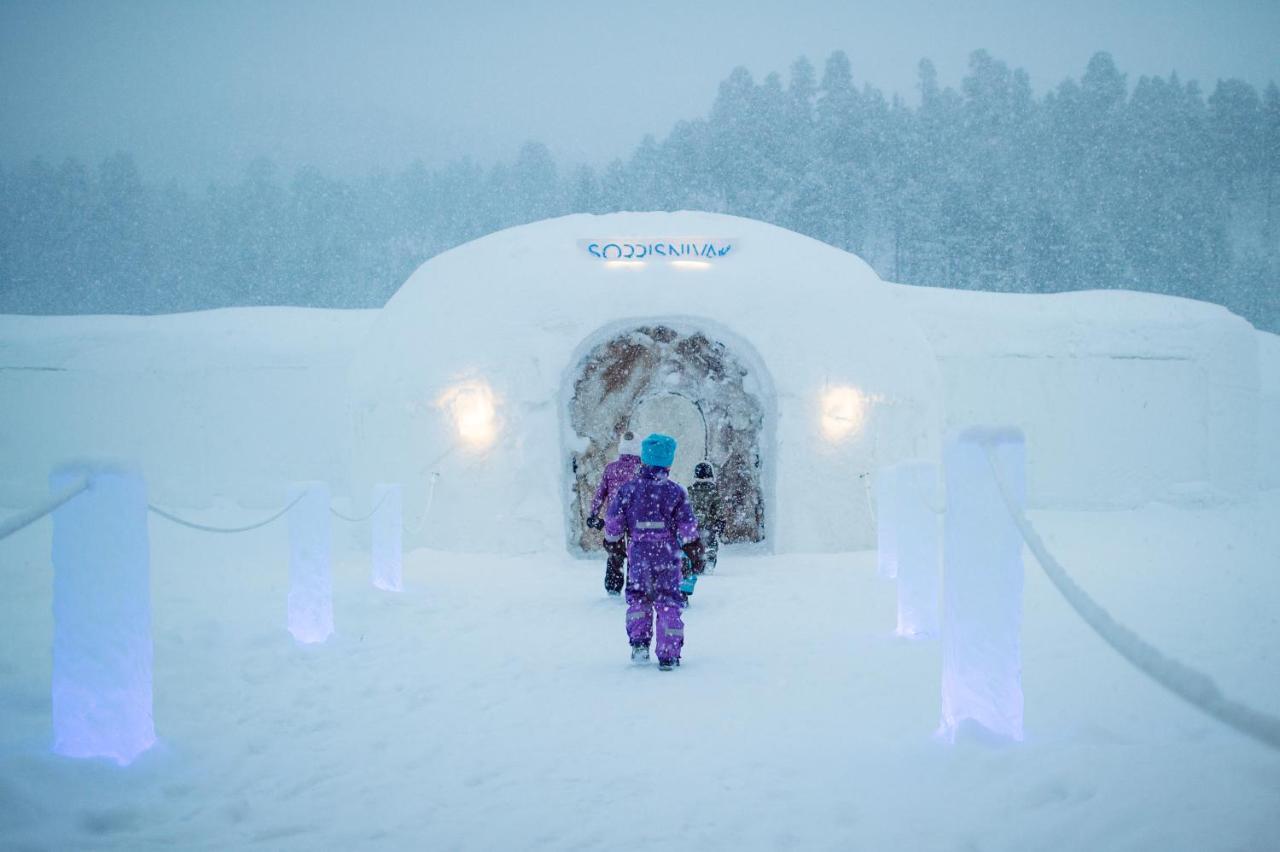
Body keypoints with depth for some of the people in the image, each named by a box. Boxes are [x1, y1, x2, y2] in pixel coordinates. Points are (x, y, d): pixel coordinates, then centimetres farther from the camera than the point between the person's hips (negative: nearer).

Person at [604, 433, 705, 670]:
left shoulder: (627, 490, -3)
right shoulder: (675, 492, -6)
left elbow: (613, 526, 3)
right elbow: (688, 530, -4)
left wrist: (613, 544, 22)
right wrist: (696, 556, 6)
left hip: (638, 555, 1)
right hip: (668, 555, -1)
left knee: (638, 598, 19)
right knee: (668, 602, 6)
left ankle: (639, 643, 6)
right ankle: (668, 655, 4)